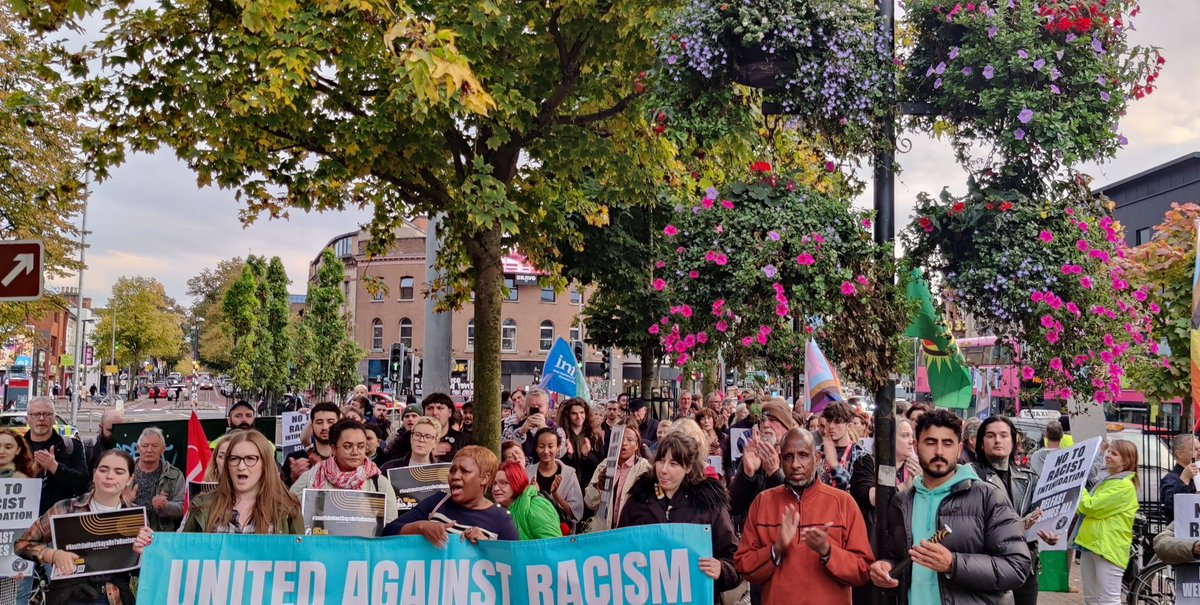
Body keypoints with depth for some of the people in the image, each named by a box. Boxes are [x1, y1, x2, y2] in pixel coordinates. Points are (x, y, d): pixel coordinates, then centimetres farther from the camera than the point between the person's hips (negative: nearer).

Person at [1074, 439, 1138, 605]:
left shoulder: (1124, 486, -12)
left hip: (1108, 547, -10)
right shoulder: (1107, 481, 19)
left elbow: (1091, 506, -17)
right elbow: (1084, 510, 21)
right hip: (1091, 544, 10)